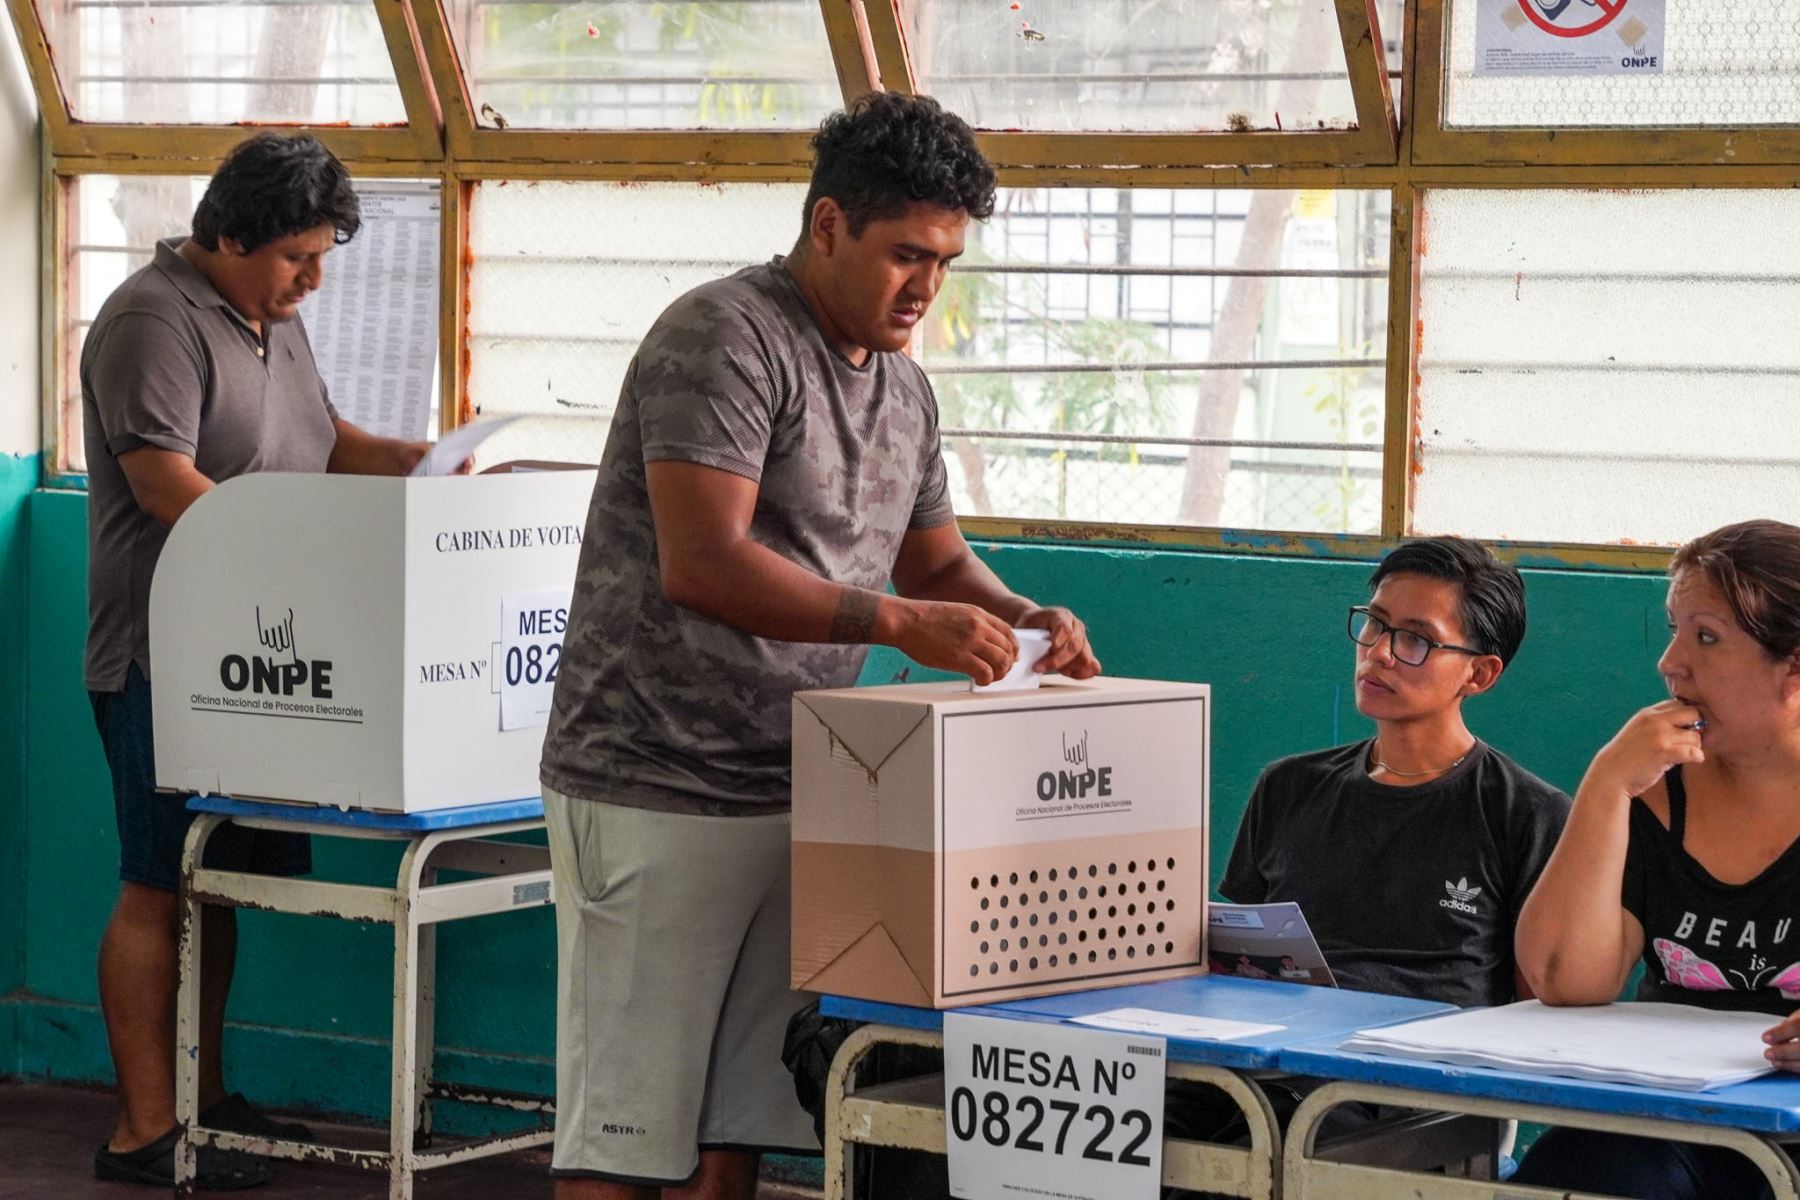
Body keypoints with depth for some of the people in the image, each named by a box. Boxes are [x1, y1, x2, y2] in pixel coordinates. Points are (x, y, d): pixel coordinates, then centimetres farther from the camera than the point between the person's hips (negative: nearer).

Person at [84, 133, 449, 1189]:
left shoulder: (275, 317, 16)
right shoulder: (155, 322, -14)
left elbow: (321, 437, 26)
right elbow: (170, 489, -22)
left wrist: (402, 460, 6)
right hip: (164, 657, -9)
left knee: (221, 882, 13)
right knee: (160, 892, -6)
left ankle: (202, 1093, 22)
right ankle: (145, 1132, -4)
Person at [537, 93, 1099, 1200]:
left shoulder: (904, 386, 15)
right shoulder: (725, 338, -13)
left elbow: (936, 559, 25)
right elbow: (701, 567, -23)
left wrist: (1020, 618, 2)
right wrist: (900, 622, -26)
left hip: (791, 794, 8)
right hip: (657, 786, -8)